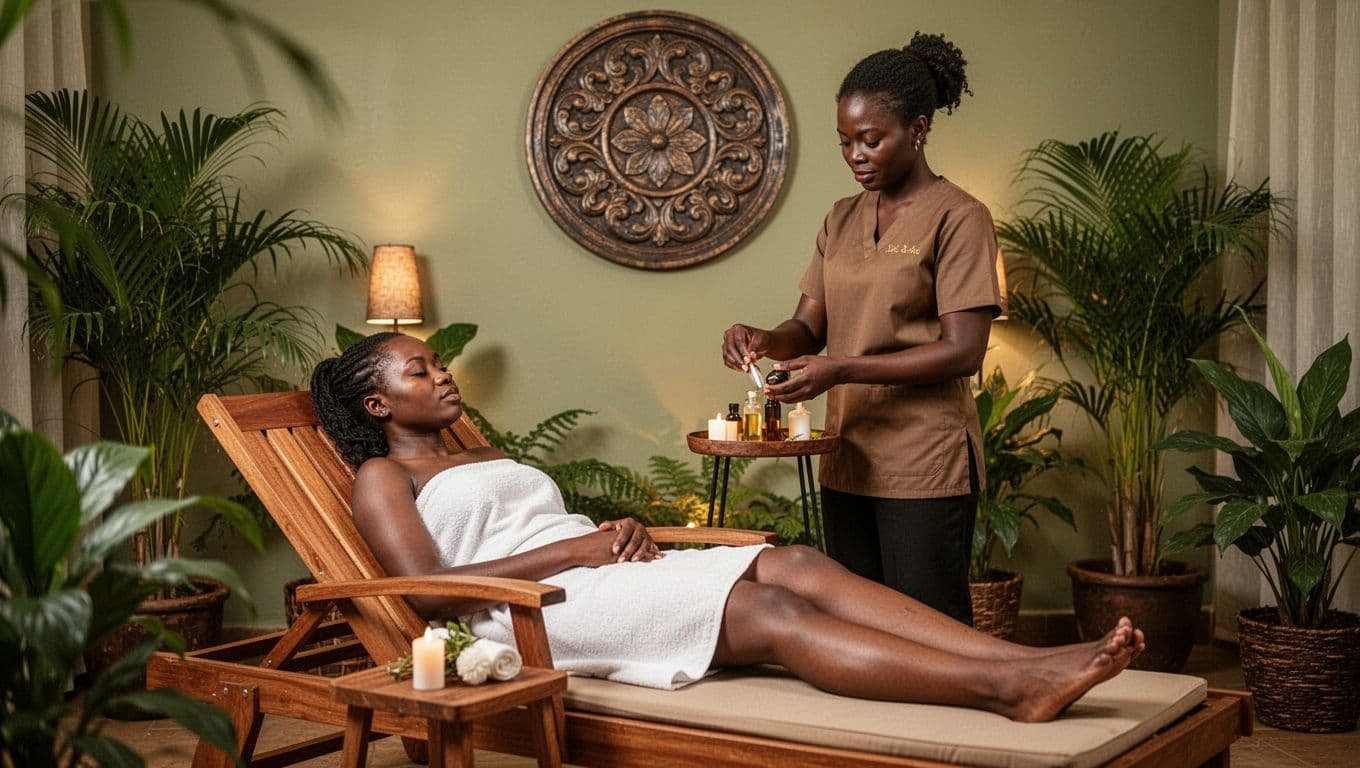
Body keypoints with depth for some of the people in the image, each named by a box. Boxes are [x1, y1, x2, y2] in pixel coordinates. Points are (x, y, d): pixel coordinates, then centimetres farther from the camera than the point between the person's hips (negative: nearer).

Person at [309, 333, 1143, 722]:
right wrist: (576, 548, -13)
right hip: (539, 607, -7)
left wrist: (619, 531, 0)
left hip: (599, 575, 7)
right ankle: (1005, 686, -42)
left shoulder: (490, 458, 32)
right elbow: (426, 589, -9)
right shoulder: (383, 478, 8)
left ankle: (1028, 660, -35)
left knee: (798, 564, -20)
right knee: (767, 613, -29)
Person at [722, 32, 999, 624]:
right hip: (847, 459, 6)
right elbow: (810, 326, 11)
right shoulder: (841, 220, 14)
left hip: (924, 464, -6)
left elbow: (963, 352, -14)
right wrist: (768, 341, -12)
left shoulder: (957, 217, -7)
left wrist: (842, 369, -20)